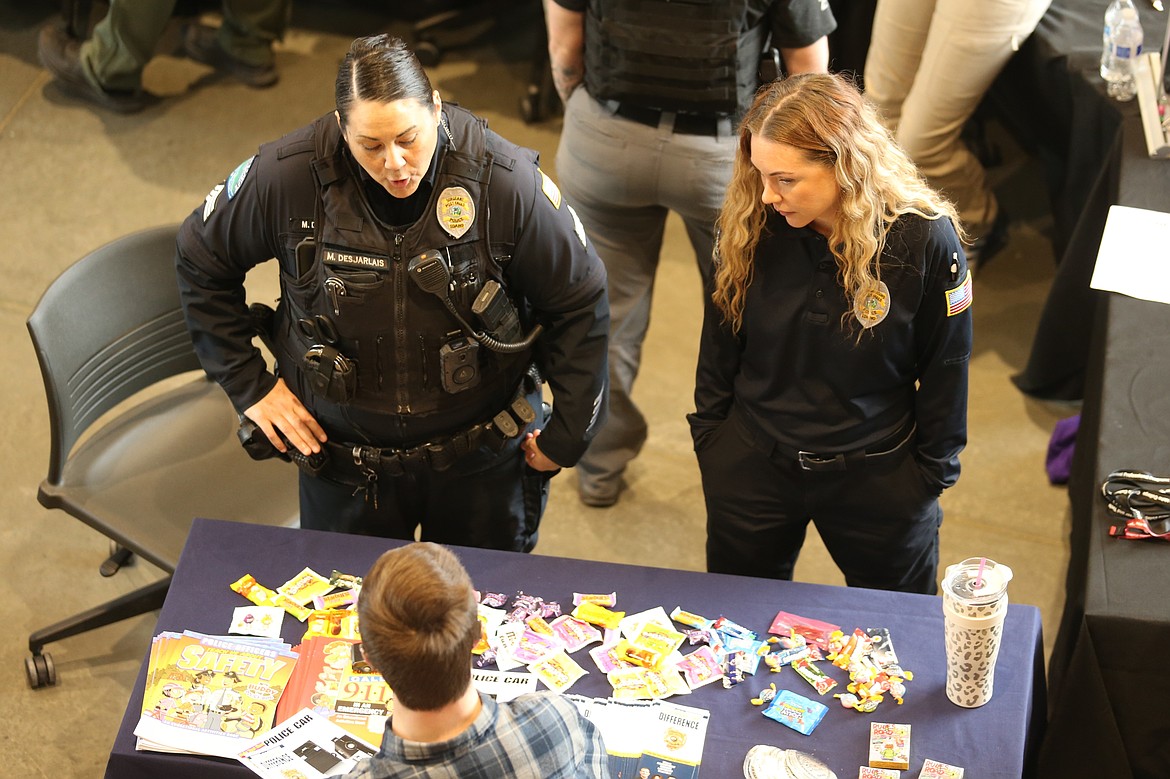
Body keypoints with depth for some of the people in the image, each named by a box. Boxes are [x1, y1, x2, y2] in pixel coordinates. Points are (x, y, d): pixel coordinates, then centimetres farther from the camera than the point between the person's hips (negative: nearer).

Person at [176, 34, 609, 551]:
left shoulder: (507, 182, -20)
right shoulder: (286, 177, -18)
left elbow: (579, 303, -8)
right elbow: (202, 262, 0)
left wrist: (568, 434, -5)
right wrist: (249, 386, -3)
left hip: (481, 456, 0)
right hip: (343, 461, 1)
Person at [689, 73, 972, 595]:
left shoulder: (926, 239, -19)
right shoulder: (750, 225, -13)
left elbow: (944, 368, -7)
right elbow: (720, 344, 2)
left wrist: (932, 472, -2)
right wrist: (709, 437, 6)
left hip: (877, 474, -2)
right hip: (750, 464, 2)